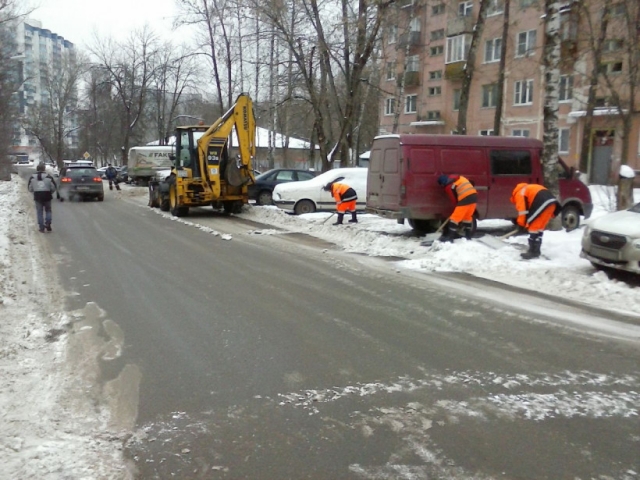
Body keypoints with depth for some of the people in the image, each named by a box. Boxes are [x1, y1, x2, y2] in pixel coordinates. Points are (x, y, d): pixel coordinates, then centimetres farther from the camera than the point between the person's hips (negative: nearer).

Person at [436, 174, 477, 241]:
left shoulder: (448, 186, 1)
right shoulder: (459, 178, 22)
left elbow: (453, 198, 3)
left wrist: (458, 204, 21)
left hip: (465, 198, -8)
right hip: (474, 195, 8)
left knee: (455, 217, -2)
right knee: (467, 217, 22)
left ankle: (450, 237, -3)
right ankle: (468, 236, 28)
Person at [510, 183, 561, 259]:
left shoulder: (519, 194, 10)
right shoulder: (527, 189, 37)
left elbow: (522, 209, -3)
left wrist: (521, 223, 1)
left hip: (543, 203, -9)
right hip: (551, 202, 9)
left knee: (533, 226, -2)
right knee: (539, 227, 16)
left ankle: (533, 251, -1)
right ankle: (535, 250, 20)